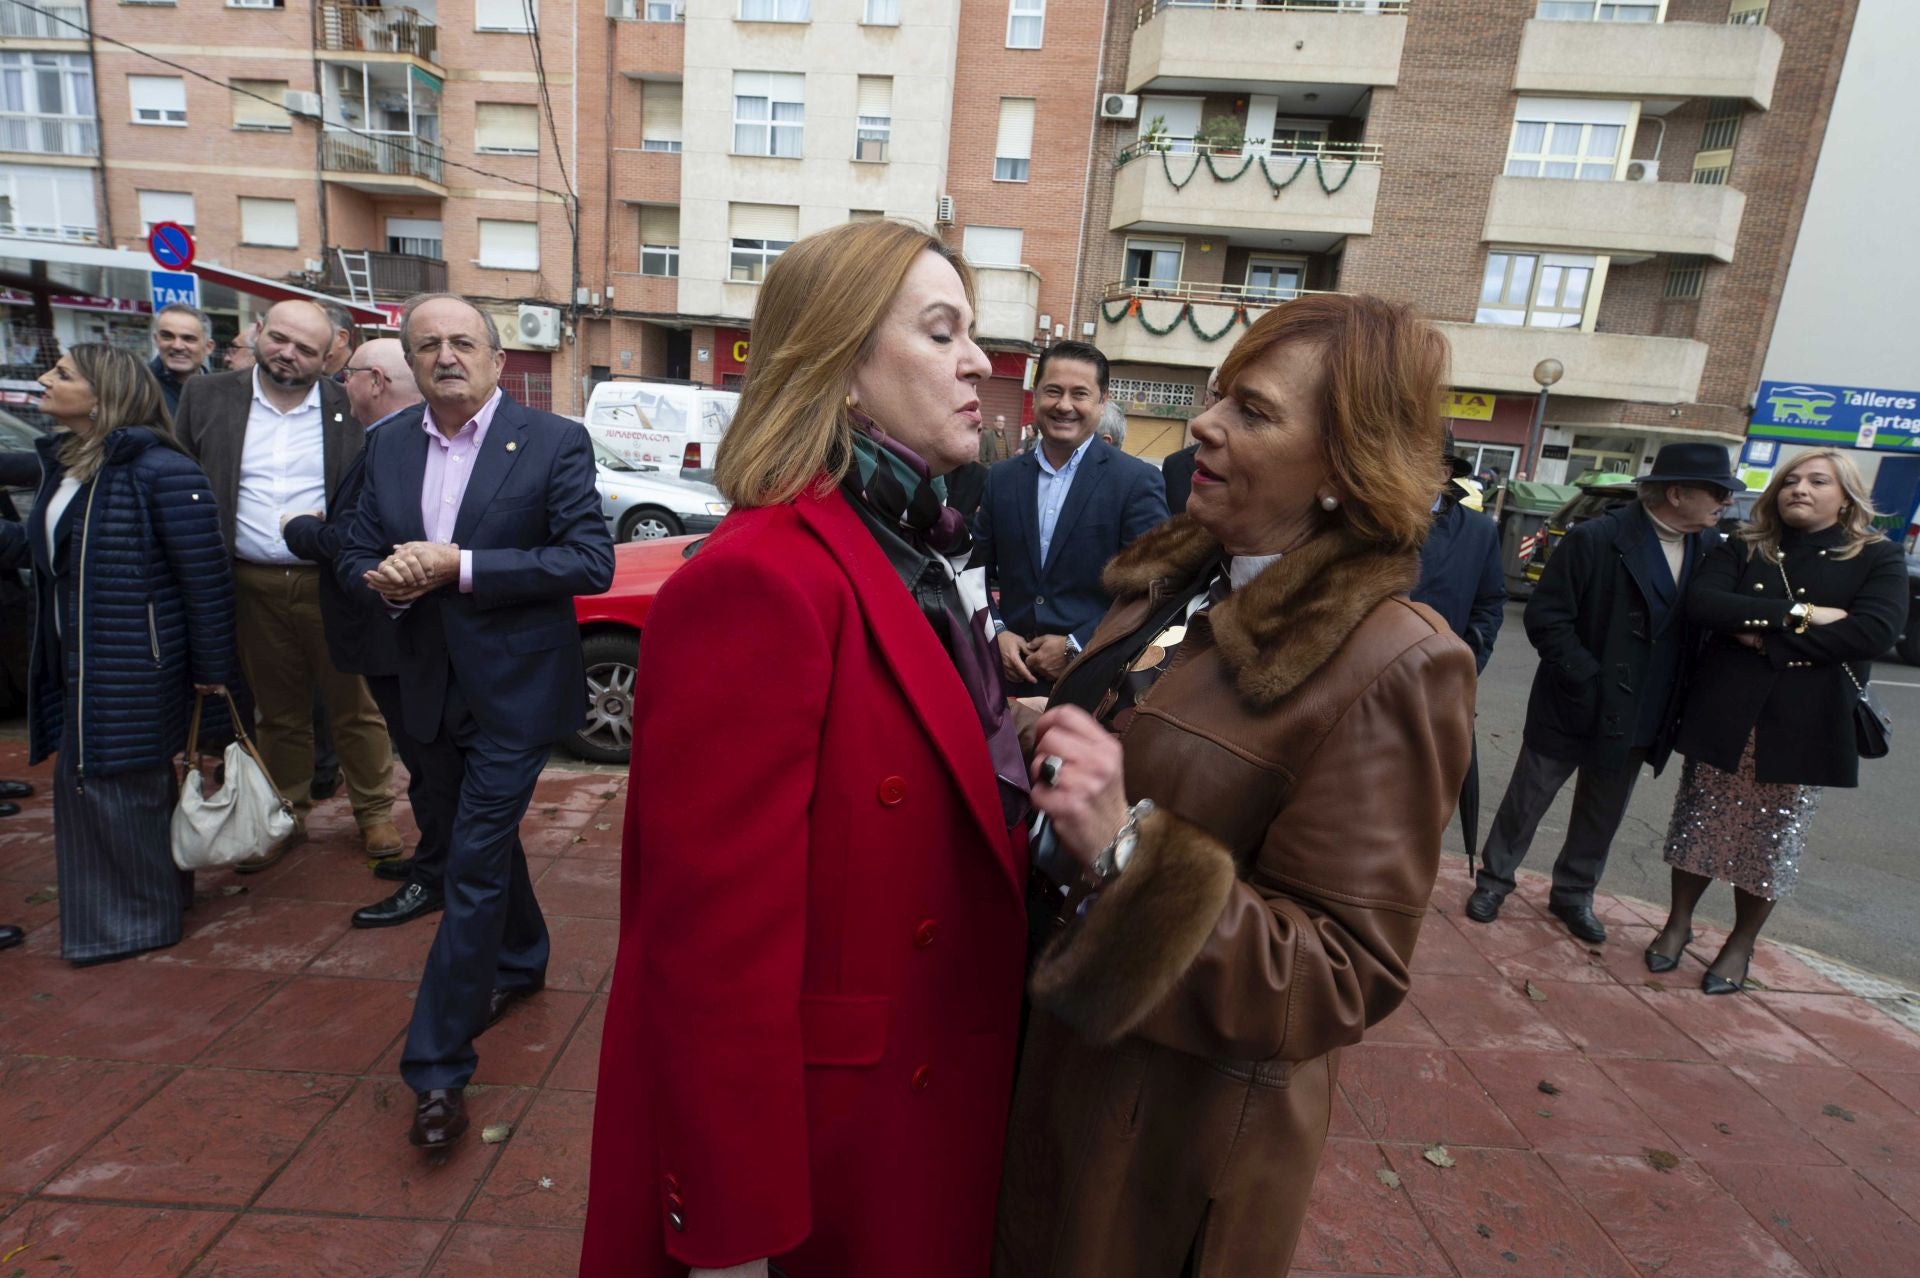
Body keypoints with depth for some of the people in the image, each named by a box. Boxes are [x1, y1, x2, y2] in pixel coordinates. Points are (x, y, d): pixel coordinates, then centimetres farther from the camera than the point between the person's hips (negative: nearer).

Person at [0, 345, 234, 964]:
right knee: (81, 785, 17)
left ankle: (136, 919, 21)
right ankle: (129, 907, 35)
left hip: (135, 669, -9)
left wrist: (212, 674, -15)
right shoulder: (65, 462, 9)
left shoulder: (162, 471, -18)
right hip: (76, 664, 9)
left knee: (114, 788, 2)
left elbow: (206, 579, -17)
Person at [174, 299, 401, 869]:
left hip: (331, 583, -2)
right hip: (253, 586, 3)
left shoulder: (350, 409, -2)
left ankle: (375, 813, 22)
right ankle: (284, 818, 31)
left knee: (355, 706, 6)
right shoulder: (206, 396, 5)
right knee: (278, 713, 15)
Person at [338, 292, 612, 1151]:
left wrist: (461, 566, -23)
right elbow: (354, 558, 8)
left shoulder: (555, 443, -10)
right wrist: (386, 581, -16)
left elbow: (591, 563, -19)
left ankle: (437, 1069, 8)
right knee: (476, 841, 22)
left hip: (514, 691, -6)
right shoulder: (388, 447, 6)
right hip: (432, 689, 6)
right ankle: (520, 960, 47)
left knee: (474, 867, -4)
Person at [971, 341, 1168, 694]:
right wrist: (996, 633, -6)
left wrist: (1077, 647, -13)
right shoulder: (1001, 478, 5)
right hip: (1013, 673, 3)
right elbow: (979, 571, 10)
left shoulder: (1137, 481, -7)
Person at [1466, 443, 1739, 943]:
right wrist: (1587, 680, -20)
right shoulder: (1596, 540, -16)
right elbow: (1545, 616, -16)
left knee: (1602, 816, 18)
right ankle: (1493, 881, 26)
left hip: (1639, 720, 5)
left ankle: (1574, 894, 35)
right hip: (1575, 709, -5)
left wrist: (1679, 705, -5)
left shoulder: (1710, 548, 0)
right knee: (1527, 801, 9)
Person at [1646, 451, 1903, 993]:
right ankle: (1678, 923, 28)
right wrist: (1797, 614, -19)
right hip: (1722, 716, 1)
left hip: (1805, 726, -1)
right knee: (1698, 824, 9)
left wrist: (1767, 640, -18)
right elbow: (1700, 603, -13)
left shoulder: (1878, 558, 2)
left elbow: (1874, 631, -15)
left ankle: (1741, 945, 27)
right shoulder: (1742, 550, 5)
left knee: (1773, 841, 9)